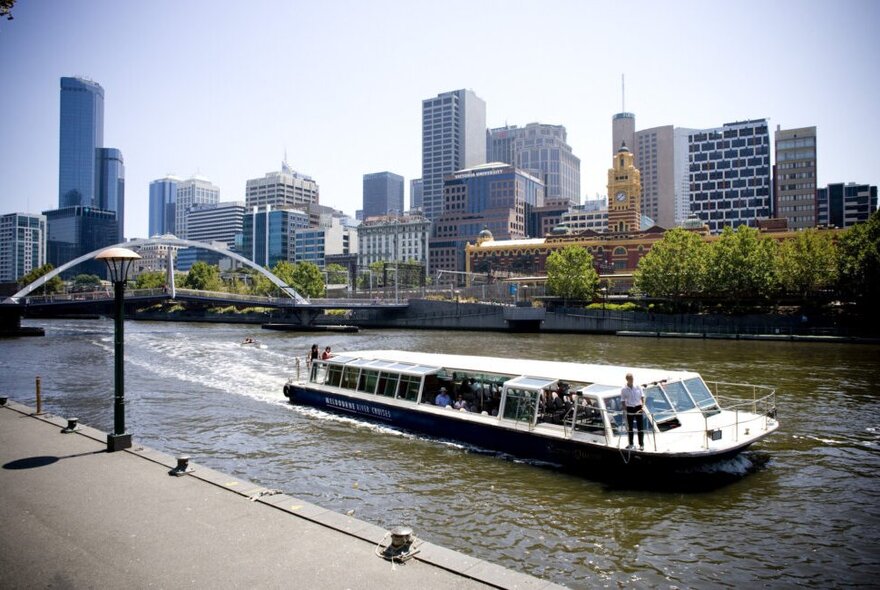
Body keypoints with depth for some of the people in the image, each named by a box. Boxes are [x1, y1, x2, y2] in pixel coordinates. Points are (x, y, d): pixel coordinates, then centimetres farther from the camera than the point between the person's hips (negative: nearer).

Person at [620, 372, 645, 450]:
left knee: (640, 426, 0)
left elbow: (642, 397, 5)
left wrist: (643, 405, -9)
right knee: (630, 427, 10)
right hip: (629, 409, 0)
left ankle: (641, 444, 8)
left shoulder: (638, 387, 0)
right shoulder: (624, 390, -4)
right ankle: (631, 444, 24)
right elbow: (623, 401, -1)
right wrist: (625, 410, -7)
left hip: (638, 408, 0)